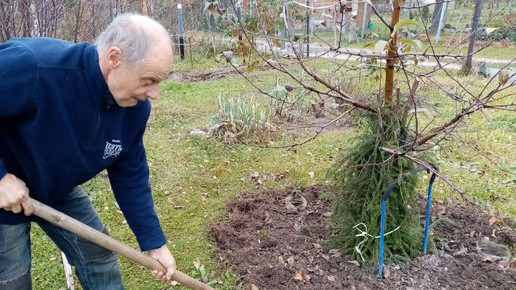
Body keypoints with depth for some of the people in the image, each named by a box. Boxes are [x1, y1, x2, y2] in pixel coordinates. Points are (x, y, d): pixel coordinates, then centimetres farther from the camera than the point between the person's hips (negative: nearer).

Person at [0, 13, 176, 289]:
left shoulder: (136, 107, -17)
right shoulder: (30, 66, -38)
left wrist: (155, 243, -5)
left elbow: (131, 177, -7)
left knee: (99, 258, 10)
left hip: (59, 192, 5)